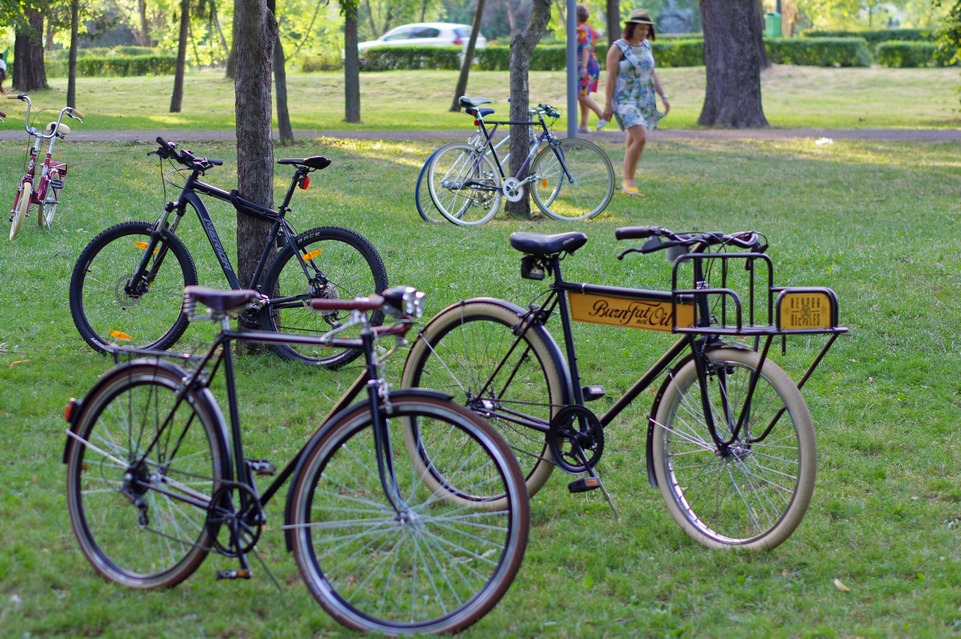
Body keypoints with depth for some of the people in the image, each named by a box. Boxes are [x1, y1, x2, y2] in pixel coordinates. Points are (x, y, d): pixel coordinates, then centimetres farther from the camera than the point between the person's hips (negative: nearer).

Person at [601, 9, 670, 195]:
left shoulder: (646, 46, 13)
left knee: (634, 141, 7)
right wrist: (608, 105, -11)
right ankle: (628, 180, -12)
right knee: (640, 138, -21)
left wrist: (663, 96, 12)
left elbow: (652, 74, 19)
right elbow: (611, 77, -8)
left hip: (646, 101, 6)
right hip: (626, 100, -6)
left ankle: (627, 185, 13)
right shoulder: (618, 48, -6)